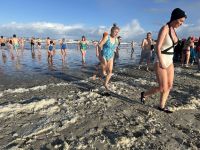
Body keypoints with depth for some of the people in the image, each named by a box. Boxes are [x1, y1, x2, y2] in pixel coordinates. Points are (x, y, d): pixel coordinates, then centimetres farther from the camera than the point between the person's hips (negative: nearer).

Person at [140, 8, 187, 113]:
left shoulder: (173, 30, 11)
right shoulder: (164, 29, -17)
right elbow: (157, 47, -21)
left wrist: (169, 61, 19)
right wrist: (161, 63, -22)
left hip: (169, 61, 9)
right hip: (160, 62, -9)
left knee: (169, 86, 9)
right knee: (162, 88, -5)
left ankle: (162, 106, 23)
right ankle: (144, 94, 19)